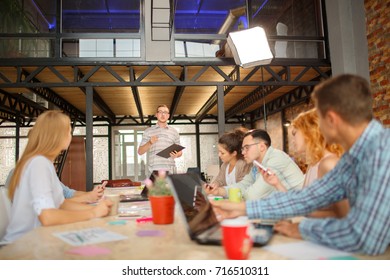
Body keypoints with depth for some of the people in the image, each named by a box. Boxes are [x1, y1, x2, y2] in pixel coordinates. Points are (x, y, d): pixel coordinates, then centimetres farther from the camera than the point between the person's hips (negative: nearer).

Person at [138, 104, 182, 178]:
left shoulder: (174, 132, 15)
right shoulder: (148, 131, 11)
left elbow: (180, 151, 18)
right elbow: (140, 152, 8)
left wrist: (177, 155, -6)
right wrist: (149, 143, -10)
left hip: (170, 170, 1)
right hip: (154, 171, -1)